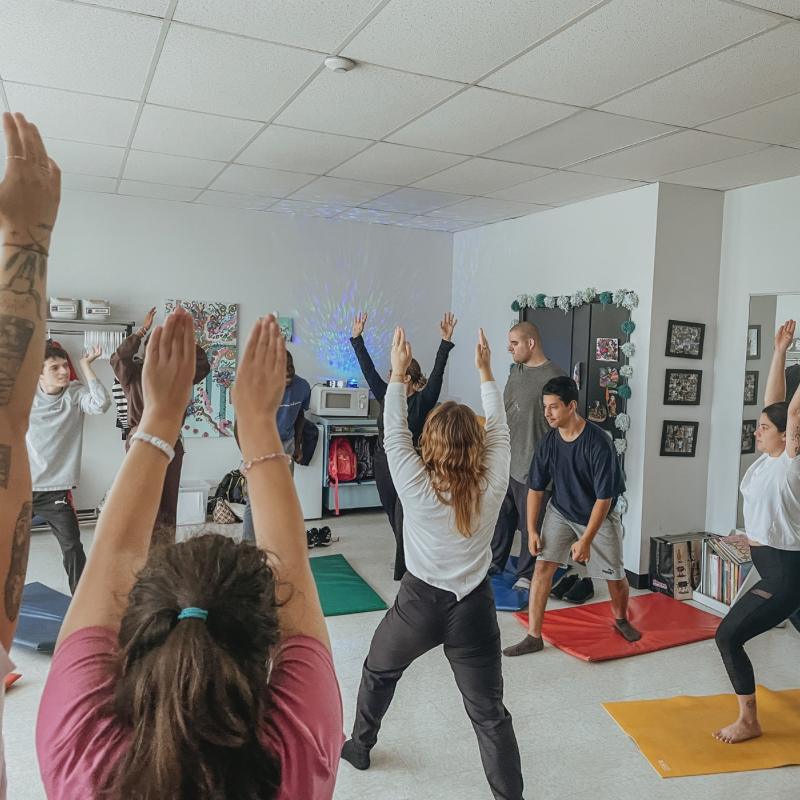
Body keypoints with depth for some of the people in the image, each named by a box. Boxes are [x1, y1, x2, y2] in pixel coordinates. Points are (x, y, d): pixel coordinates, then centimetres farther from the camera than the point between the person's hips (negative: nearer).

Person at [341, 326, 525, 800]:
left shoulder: (417, 486, -18)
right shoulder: (492, 485, -13)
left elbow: (394, 434, -7)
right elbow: (499, 430, 0)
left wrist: (398, 373, -1)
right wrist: (485, 371, 7)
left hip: (421, 603, 0)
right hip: (474, 607, 1)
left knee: (378, 671, 28)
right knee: (490, 713, 9)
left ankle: (360, 746, 49)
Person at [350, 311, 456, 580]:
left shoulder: (423, 400, -8)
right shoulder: (385, 396, 4)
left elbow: (437, 373, -18)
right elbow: (368, 368, 4)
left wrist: (446, 342, -27)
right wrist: (357, 338, 3)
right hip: (383, 464, 6)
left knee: (404, 521, -2)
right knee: (395, 519, 17)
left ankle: (404, 570, 11)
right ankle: (405, 558, 37)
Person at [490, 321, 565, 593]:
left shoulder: (553, 376, -15)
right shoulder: (516, 370, 10)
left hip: (532, 465, -7)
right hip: (506, 460, 7)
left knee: (530, 522, 6)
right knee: (502, 515, 18)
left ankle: (526, 574, 19)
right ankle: (495, 561, 34)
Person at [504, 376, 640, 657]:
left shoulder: (598, 442, -28)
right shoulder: (548, 442, -15)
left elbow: (604, 497, -24)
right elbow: (536, 488, -3)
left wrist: (586, 540, -23)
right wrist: (532, 530, -5)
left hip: (599, 516, -3)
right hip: (560, 512, 3)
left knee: (615, 578, 5)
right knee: (543, 565, -9)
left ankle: (621, 619, 38)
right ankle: (534, 636, 1)